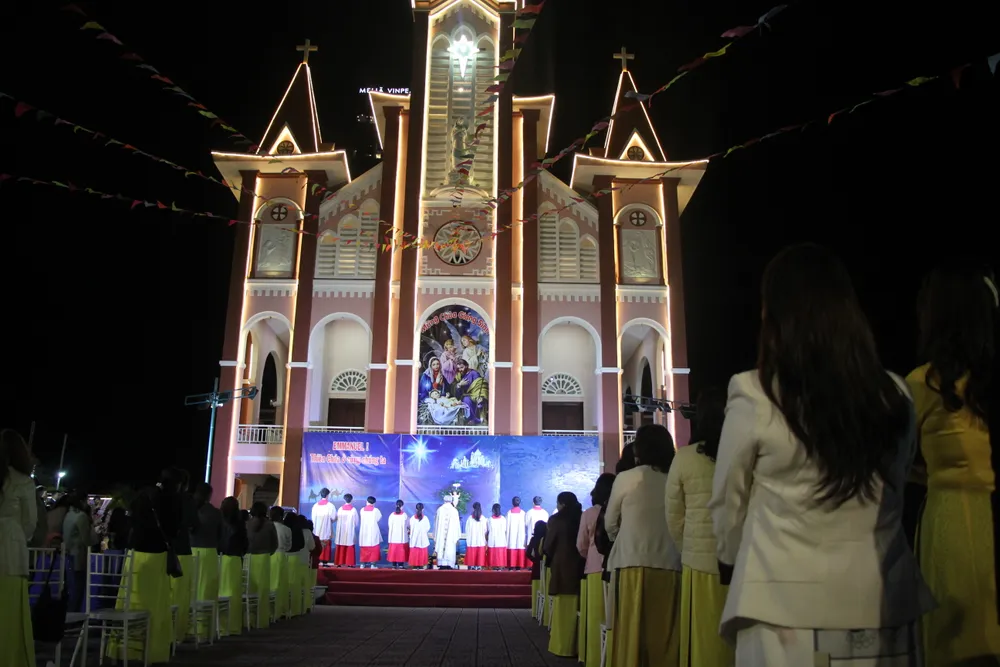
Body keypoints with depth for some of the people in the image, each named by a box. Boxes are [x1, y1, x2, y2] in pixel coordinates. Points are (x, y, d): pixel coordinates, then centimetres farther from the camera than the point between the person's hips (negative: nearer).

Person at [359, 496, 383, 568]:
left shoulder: (362, 510, 0)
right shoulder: (376, 510, -7)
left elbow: (362, 519, 8)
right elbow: (379, 518, 2)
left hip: (364, 531, 3)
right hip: (373, 531, -3)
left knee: (364, 548, 11)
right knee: (373, 548, 2)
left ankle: (362, 563, 12)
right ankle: (372, 564, -3)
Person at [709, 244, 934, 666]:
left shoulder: (755, 397, -14)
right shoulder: (894, 396, -3)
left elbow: (726, 504, -1)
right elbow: (894, 492, 9)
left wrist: (729, 560, 18)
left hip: (787, 606, -3)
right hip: (882, 605, 4)